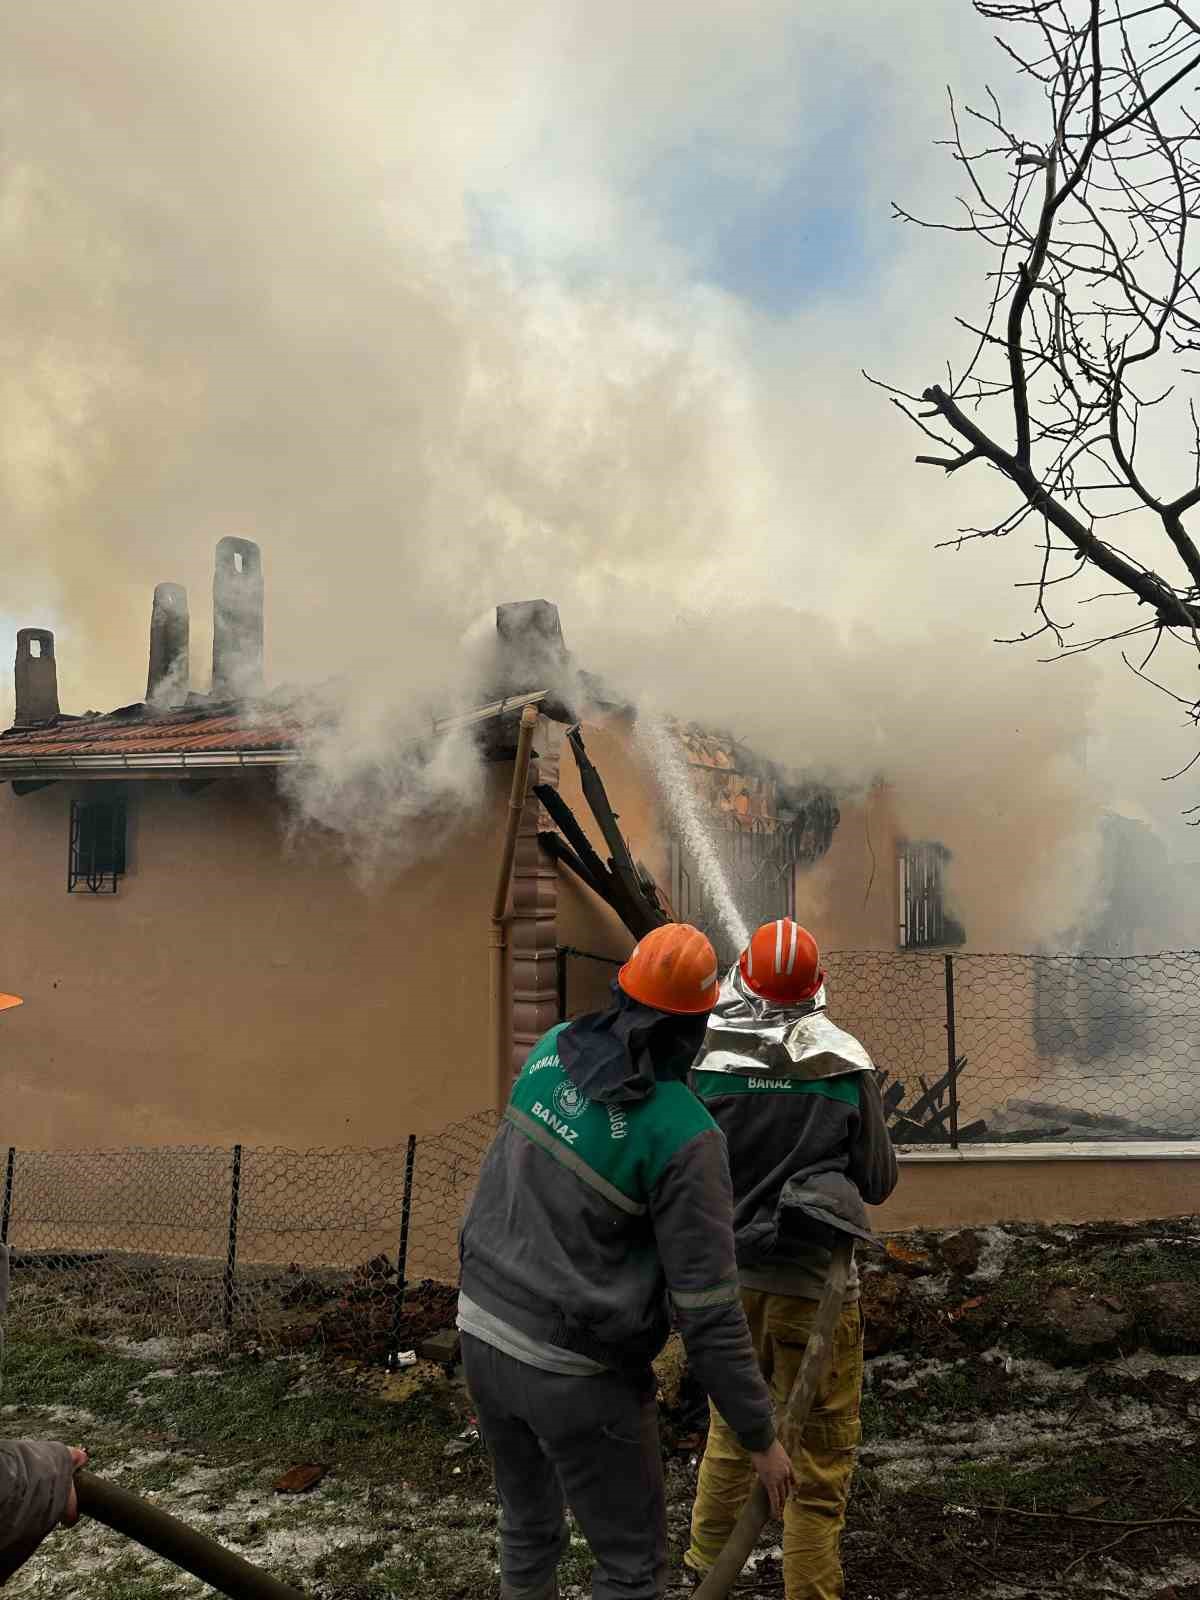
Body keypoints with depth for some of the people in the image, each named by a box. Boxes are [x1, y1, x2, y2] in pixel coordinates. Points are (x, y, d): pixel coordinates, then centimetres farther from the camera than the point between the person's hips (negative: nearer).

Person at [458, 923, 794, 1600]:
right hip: (574, 1372, -6)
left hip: (486, 1329, 7)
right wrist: (761, 1436, -7)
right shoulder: (686, 1136, -23)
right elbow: (707, 1309, -19)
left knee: (529, 1527, 28)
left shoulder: (553, 1048, -5)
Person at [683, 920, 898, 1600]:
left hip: (726, 1279, 3)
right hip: (812, 1282, -3)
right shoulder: (846, 1065, -11)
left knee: (731, 1432, 25)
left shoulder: (703, 1059, -10)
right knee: (820, 1458, 10)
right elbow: (878, 1182, -3)